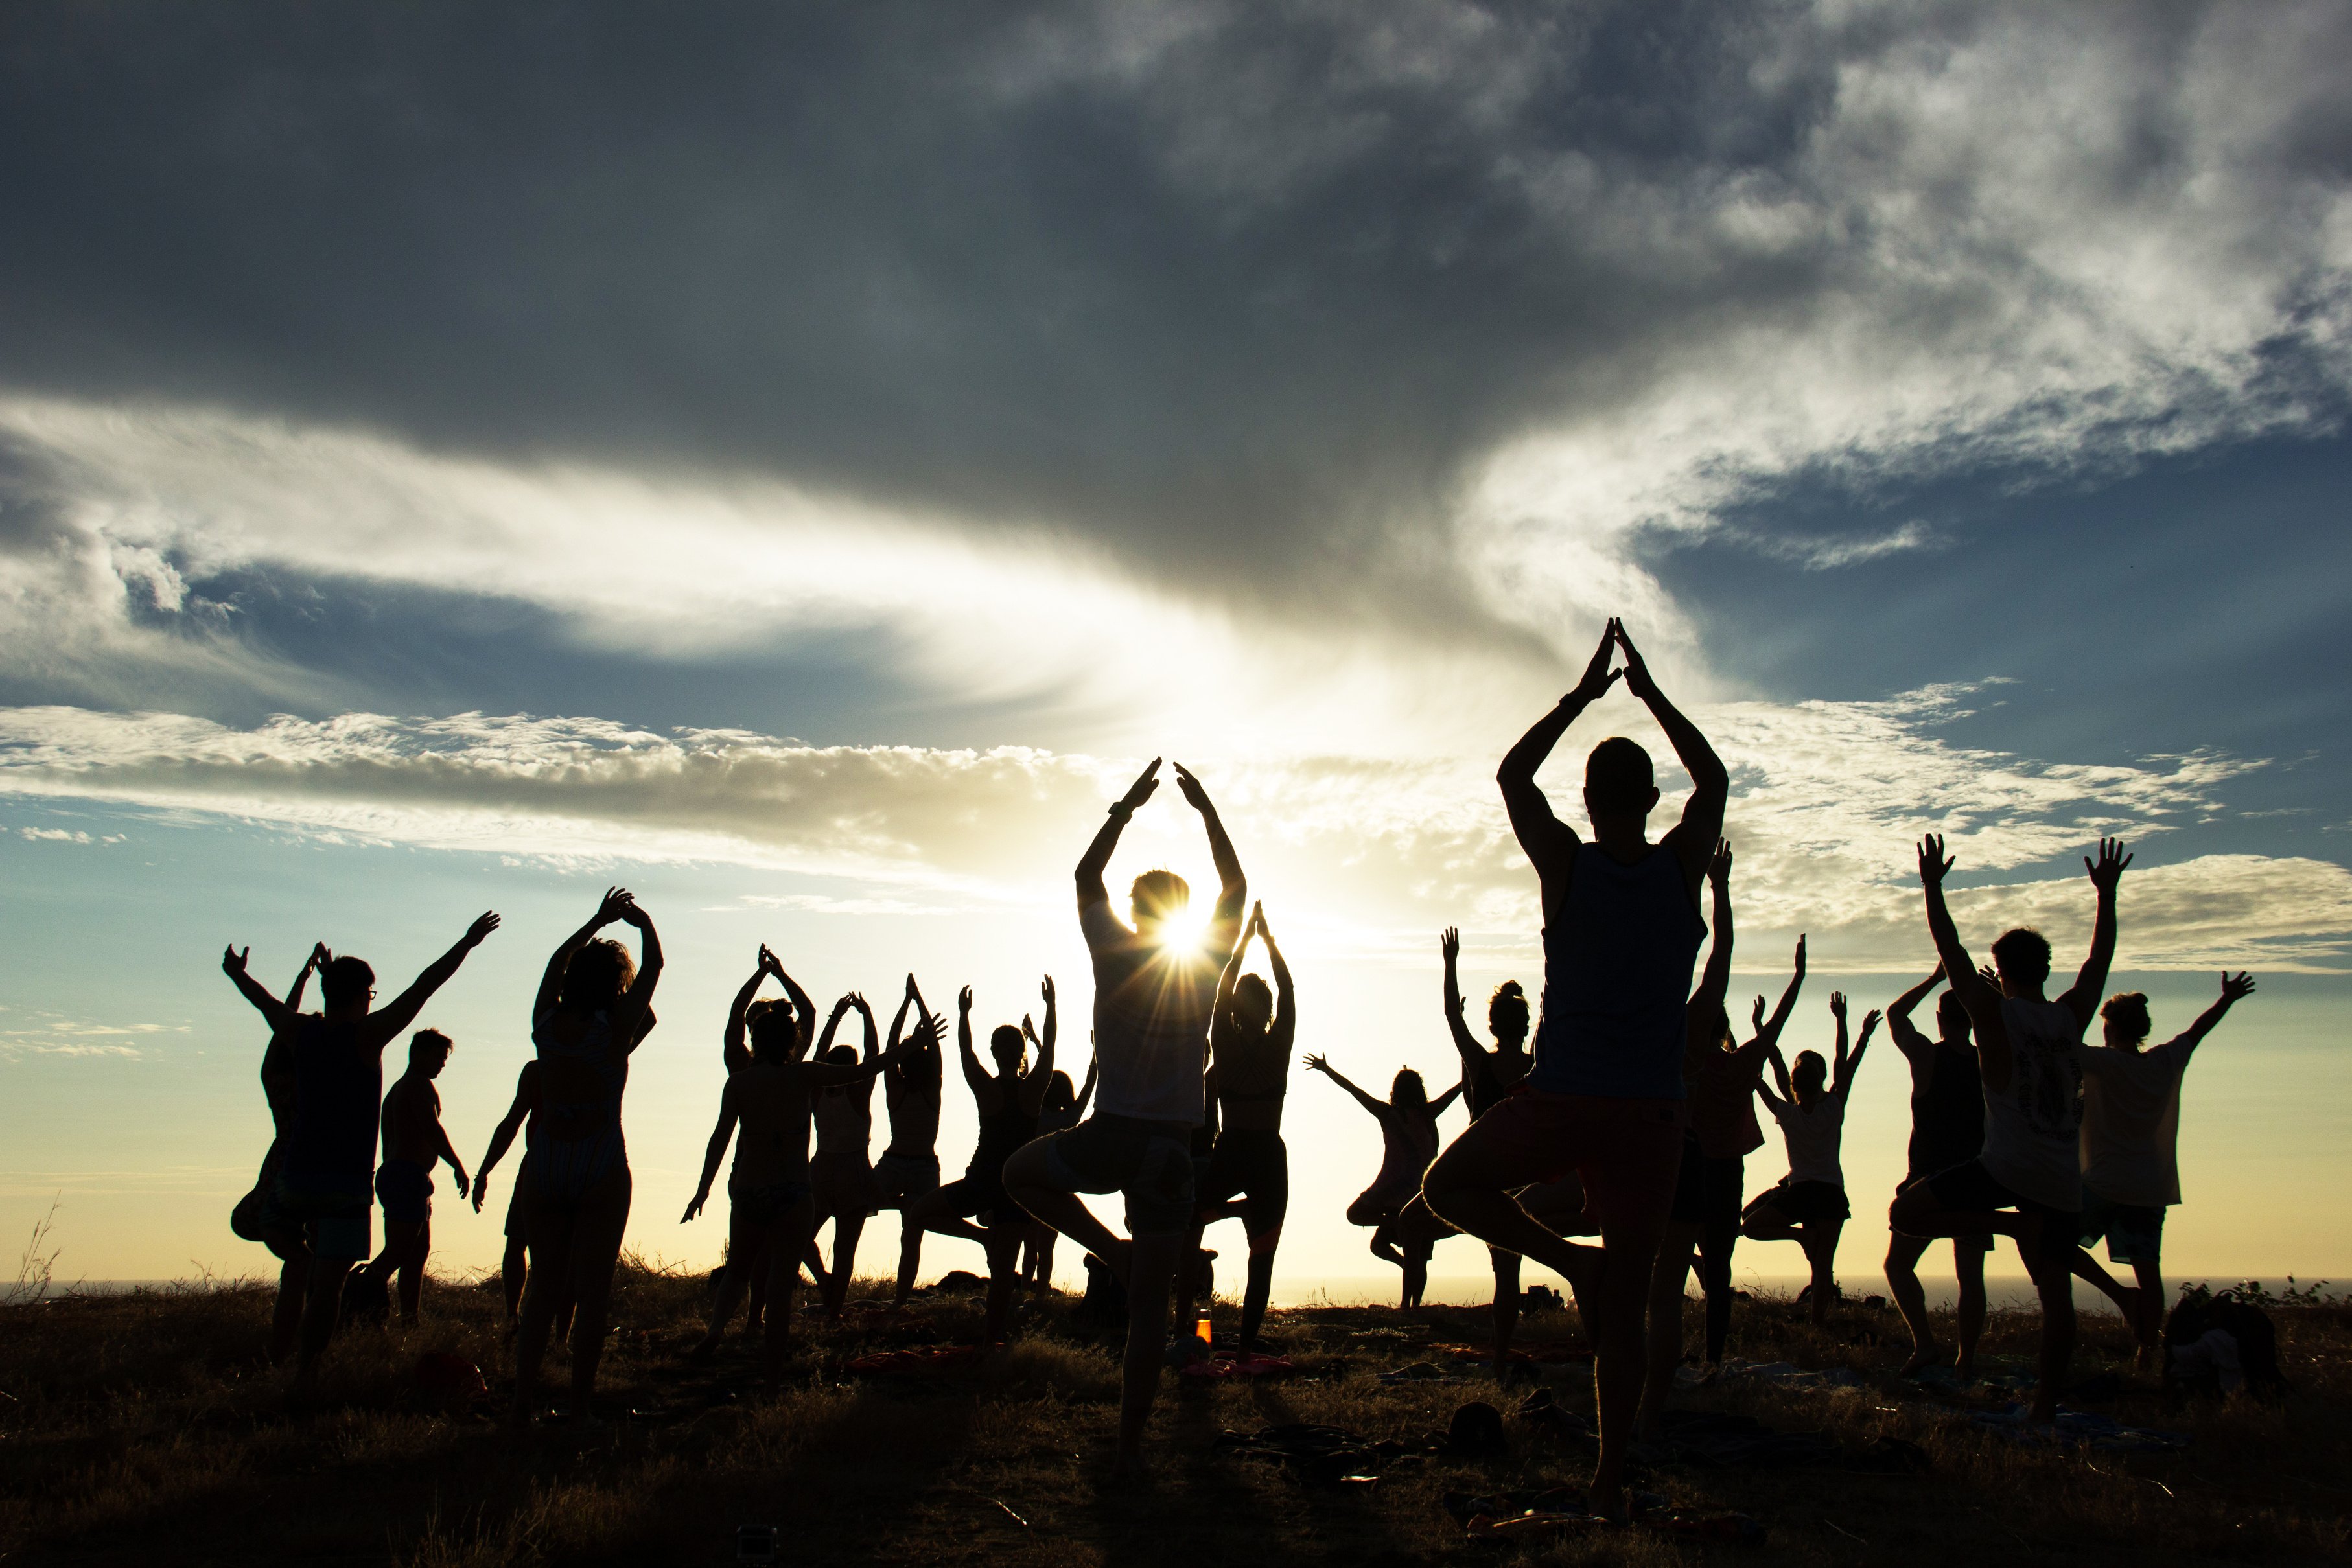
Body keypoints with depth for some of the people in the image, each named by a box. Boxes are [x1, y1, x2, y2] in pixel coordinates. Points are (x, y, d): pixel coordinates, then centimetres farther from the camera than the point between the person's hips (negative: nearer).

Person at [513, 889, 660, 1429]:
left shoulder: (547, 1025, 3)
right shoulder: (615, 1029, -8)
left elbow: (556, 963, 21)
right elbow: (653, 966, 3)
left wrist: (599, 922, 30)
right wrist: (642, 921, 20)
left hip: (546, 1168, 5)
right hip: (601, 1171, -4)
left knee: (543, 1287, 11)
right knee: (592, 1291, -1)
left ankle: (523, 1399, 9)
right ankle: (581, 1405, -1)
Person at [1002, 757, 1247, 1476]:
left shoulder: (1115, 953, -2)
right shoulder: (1208, 964, 1)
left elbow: (1087, 875, 16)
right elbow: (1236, 886, 17)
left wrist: (1126, 807, 20)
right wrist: (1206, 809, 21)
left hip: (1109, 1138, -1)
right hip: (1171, 1149, 1)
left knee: (1020, 1173, 29)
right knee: (1150, 1302, 7)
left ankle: (1114, 1253, 11)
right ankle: (1130, 1444, 8)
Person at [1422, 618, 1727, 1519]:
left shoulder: (1564, 863, -4)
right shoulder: (1685, 866, -1)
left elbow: (1512, 774, 13)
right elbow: (1714, 777, 19)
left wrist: (1581, 696, 18)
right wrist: (1648, 692, 22)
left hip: (1558, 1106, -2)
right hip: (1650, 1115, 2)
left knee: (1450, 1188, 22)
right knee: (1624, 1308, 8)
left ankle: (1570, 1259, 1)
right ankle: (1610, 1481, 10)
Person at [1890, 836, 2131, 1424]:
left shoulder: (1995, 1014, 0)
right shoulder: (2072, 1016, 11)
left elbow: (1950, 953, 1)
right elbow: (2101, 957, 24)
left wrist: (1933, 888, 8)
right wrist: (2107, 894, 32)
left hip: (2007, 1168, -5)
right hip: (2064, 1178, 5)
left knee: (1905, 1213, -1)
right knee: (2056, 1292, 5)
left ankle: (2010, 1225, -12)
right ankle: (2046, 1404, 2)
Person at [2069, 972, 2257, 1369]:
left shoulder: (2104, 1063, -13)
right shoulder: (2168, 1061, 3)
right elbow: (2198, 1028, 20)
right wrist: (2228, 998, 37)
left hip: (2104, 1184, -6)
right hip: (2154, 1188, 6)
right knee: (2148, 1270, 9)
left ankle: (2121, 1295, -5)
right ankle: (2148, 1351, 11)